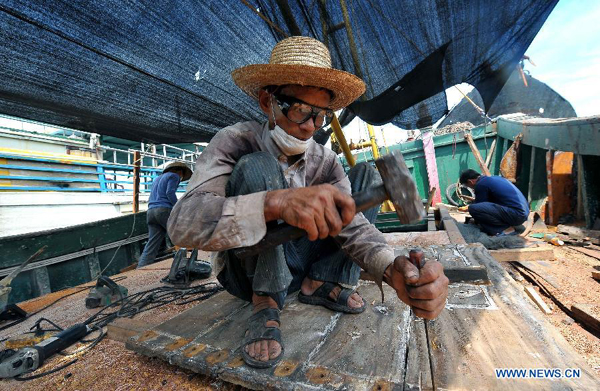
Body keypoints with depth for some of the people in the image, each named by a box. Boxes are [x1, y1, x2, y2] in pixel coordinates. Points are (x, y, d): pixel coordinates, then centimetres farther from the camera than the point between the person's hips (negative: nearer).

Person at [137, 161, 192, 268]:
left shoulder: (157, 179, 30)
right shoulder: (174, 176, 6)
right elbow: (170, 193, -11)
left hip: (151, 211, 8)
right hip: (164, 210, -7)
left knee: (151, 245, 2)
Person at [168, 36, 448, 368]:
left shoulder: (324, 161, -5)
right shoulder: (235, 142, -17)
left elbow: (350, 221, -17)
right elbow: (182, 223, -32)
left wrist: (392, 269, -38)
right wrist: (276, 202, -49)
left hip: (300, 263, 4)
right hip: (250, 273, -3)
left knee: (366, 173, -3)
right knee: (256, 167, -31)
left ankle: (323, 283, -10)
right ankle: (266, 304, -17)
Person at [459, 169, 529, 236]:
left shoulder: (481, 184, -10)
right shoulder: (493, 178, 19)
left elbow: (479, 207, -2)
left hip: (516, 214, -10)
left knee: (473, 208, -20)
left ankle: (507, 229, -9)